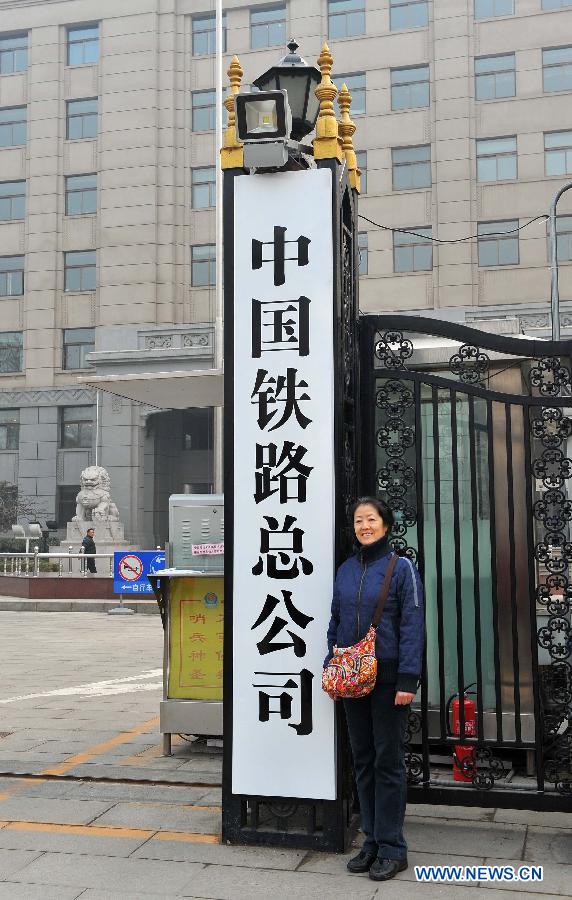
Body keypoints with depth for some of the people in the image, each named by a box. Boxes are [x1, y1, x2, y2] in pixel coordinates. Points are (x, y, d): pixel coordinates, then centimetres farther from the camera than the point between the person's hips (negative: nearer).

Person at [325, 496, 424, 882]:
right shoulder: (346, 570, 9)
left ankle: (391, 848, 11)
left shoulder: (402, 567, -6)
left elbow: (412, 625, -11)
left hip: (388, 678, -5)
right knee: (363, 761, 11)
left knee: (388, 761, 1)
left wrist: (408, 679, -17)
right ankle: (372, 841, 22)